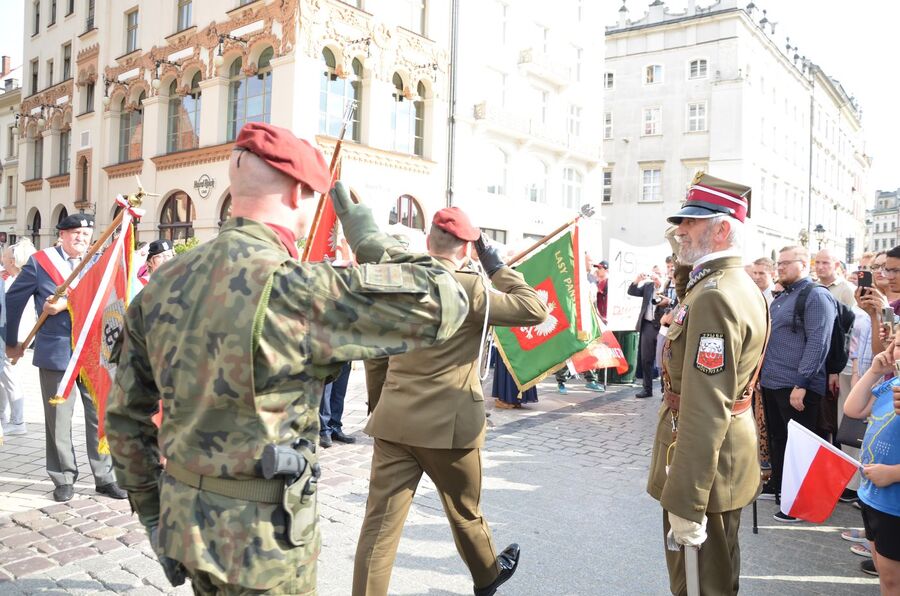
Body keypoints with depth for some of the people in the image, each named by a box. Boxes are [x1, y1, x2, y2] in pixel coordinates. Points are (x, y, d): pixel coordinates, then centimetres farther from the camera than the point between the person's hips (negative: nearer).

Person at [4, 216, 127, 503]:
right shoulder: (40, 261, 1)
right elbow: (13, 299, 7)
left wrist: (67, 304, -17)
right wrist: (11, 342, 14)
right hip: (56, 351, -2)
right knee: (59, 420, 7)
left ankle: (105, 477, 13)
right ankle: (64, 479, 20)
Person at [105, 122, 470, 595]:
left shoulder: (163, 284, 2)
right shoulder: (290, 287, -22)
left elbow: (125, 414, 9)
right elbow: (443, 304, -21)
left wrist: (152, 513, 19)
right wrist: (370, 241, -7)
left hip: (183, 519, 8)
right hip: (263, 539, -7)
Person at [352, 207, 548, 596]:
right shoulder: (469, 287, -13)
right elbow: (535, 310, -8)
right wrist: (496, 266, -2)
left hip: (394, 421, 4)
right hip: (448, 423, -3)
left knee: (381, 522, 4)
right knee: (465, 511, 20)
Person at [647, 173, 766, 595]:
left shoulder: (713, 297, -25)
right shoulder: (741, 285, 9)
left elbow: (705, 411, -30)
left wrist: (684, 502, -28)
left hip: (706, 469, -10)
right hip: (731, 456, 10)